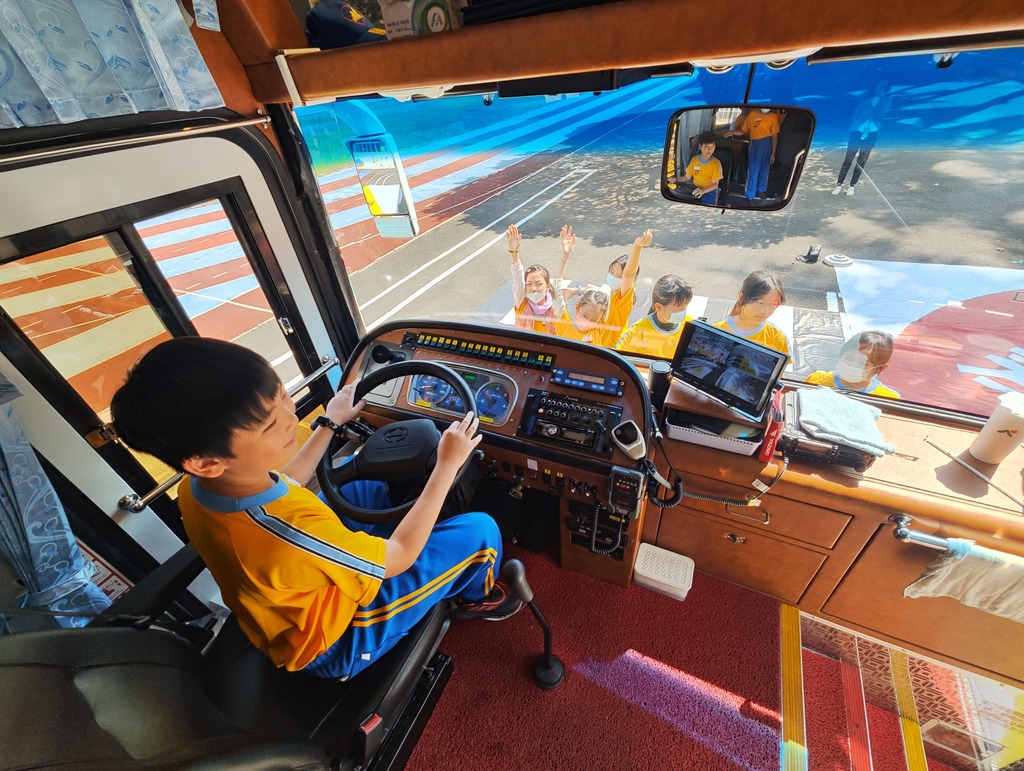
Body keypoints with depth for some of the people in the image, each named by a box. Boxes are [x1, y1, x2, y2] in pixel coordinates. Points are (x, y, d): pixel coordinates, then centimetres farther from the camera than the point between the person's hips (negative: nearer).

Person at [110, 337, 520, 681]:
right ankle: (476, 598, 25)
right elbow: (399, 557, -27)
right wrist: (447, 465, -22)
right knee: (478, 530, -13)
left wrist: (330, 424, 8)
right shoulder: (288, 536, -45)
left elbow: (278, 487, 4)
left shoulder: (194, 490, -18)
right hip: (338, 642, -7)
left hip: (299, 607, 7)